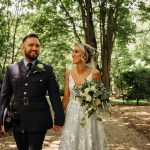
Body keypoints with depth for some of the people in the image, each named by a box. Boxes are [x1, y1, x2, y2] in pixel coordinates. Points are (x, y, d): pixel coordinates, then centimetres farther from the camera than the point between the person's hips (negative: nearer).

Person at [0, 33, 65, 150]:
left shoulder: (47, 70, 2)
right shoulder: (11, 69, 6)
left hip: (39, 121, -2)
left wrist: (59, 119, -1)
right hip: (17, 121, 2)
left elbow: (55, 95, 1)